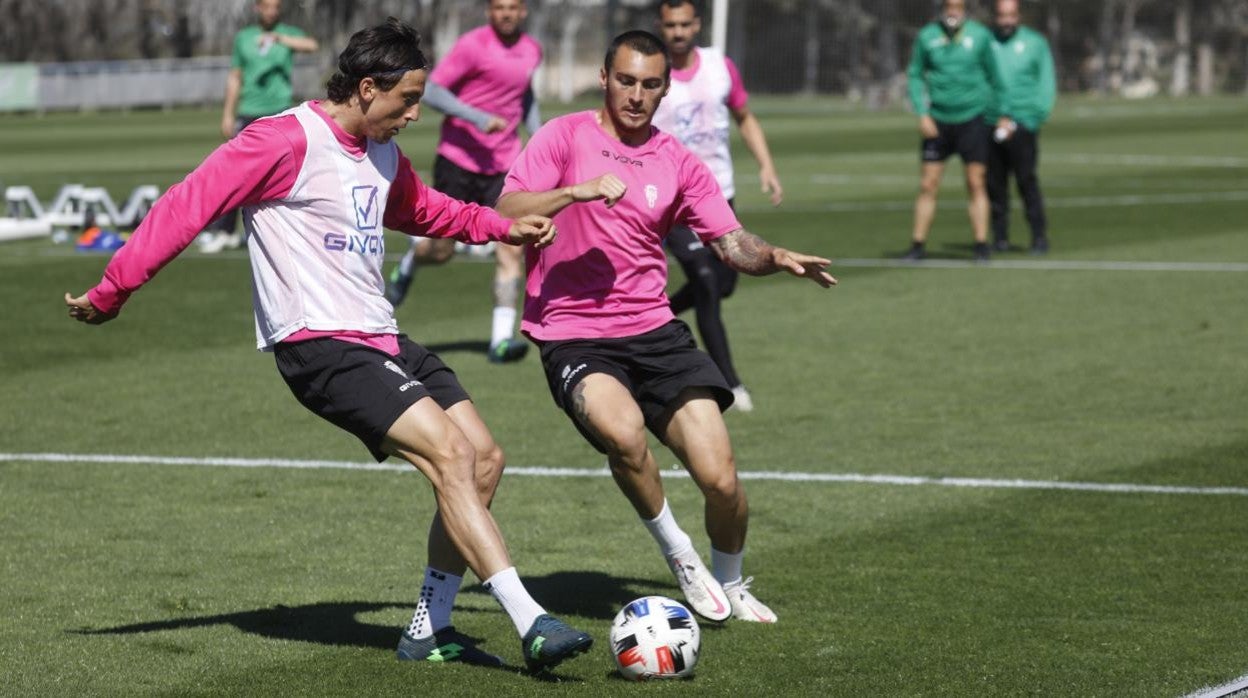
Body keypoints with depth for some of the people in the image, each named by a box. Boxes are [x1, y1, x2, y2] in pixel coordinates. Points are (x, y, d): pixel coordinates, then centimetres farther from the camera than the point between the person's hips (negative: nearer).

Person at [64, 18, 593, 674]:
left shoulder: (384, 156, 15)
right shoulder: (287, 140, -13)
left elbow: (419, 208, 38)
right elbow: (188, 205, -13)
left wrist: (503, 226, 28)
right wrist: (112, 291, -14)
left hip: (379, 338, 10)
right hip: (319, 344, -10)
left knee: (484, 460, 4)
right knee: (451, 453, -21)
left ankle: (428, 629, 14)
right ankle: (532, 625, -24)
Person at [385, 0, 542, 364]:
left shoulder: (531, 50, 7)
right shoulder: (473, 45, -12)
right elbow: (432, 91, -15)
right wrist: (477, 118, -25)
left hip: (503, 165, 4)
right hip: (459, 160, -4)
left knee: (510, 249, -13)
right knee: (441, 251, 8)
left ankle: (501, 340, -13)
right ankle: (410, 261, 45)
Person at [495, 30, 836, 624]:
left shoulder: (678, 164, 11)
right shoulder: (565, 137, 0)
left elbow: (733, 244, 7)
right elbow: (506, 214, -10)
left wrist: (776, 257, -14)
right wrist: (577, 191, -24)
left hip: (654, 333, 4)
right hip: (572, 336, -3)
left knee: (719, 478, -9)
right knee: (623, 430, -34)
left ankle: (730, 584, 22)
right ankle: (680, 557, -8)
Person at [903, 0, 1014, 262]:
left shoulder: (980, 35, -2)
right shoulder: (927, 36, -1)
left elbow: (994, 75, 7)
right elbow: (915, 75, 6)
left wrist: (1005, 113, 9)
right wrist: (922, 115, -3)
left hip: (972, 119, -1)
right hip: (938, 121, 1)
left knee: (976, 184, -2)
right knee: (928, 184, 0)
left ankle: (981, 246, 3)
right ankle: (918, 245, 7)